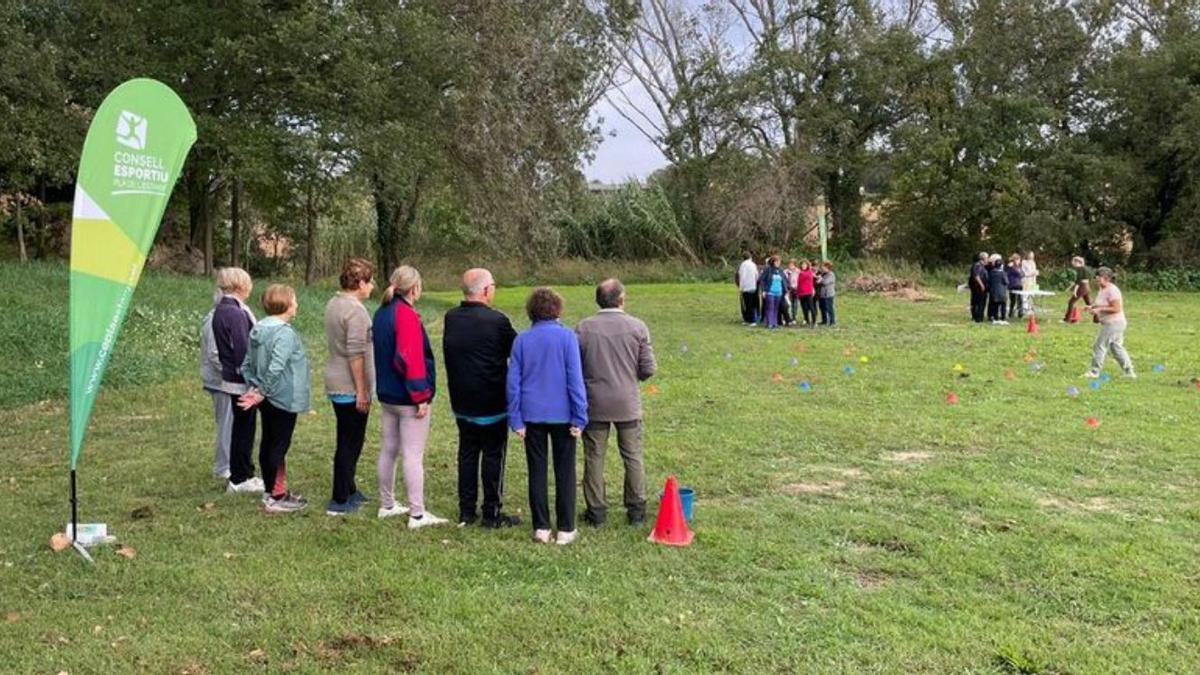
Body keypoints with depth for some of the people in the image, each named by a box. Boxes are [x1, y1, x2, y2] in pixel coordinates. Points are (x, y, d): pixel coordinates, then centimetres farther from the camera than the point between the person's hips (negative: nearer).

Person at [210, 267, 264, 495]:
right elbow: (243, 350, -21)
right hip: (241, 381, -10)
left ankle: (242, 475, 26)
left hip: (231, 378, 10)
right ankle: (240, 479, 9)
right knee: (244, 427, 0)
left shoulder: (220, 311, 11)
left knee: (241, 426, 16)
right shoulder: (236, 313, -20)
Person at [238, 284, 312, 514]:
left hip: (268, 400, 9)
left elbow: (247, 364, 10)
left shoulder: (257, 329, 7)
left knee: (267, 443, 16)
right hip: (284, 399, -9)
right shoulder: (285, 333, -21)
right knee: (280, 446, -1)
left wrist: (255, 387, 5)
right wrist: (262, 393, -18)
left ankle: (270, 490, 28)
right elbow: (276, 368, -27)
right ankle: (277, 497, 5)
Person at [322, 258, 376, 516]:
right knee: (350, 444, 0)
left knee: (348, 441, 19)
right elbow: (355, 354, -23)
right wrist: (361, 391, -18)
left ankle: (349, 490, 31)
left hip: (336, 384, 9)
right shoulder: (355, 310, -19)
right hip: (351, 388, -9)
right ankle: (340, 501, 8)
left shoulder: (333, 304, 10)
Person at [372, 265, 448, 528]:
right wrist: (421, 396, -19)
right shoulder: (407, 315, -18)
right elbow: (409, 359, -23)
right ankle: (417, 514, 1)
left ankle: (387, 505, 27)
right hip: (408, 398, -9)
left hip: (387, 395, 9)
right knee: (413, 456, -4)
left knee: (388, 450, 16)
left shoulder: (382, 312, 10)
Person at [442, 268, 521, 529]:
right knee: (493, 456, 5)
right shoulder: (496, 321, -19)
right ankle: (492, 514, 11)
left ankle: (466, 511, 21)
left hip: (461, 401, 6)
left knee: (467, 453, 15)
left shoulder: (451, 318, 0)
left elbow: (449, 356, 8)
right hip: (492, 403, -6)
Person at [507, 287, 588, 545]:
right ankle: (565, 529, 12)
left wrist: (516, 420, 7)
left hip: (532, 416, 2)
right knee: (564, 472, 8)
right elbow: (575, 379, -10)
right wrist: (579, 417, -5)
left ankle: (541, 528, 14)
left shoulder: (521, 340, 0)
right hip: (562, 415, -2)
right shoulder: (567, 337, -8)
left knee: (537, 471, 11)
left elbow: (513, 382, 1)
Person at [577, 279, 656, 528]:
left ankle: (596, 511, 17)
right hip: (627, 403, 0)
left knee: (594, 458, 10)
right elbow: (648, 369, -6)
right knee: (633, 457, 12)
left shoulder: (584, 328, -8)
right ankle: (637, 511, 19)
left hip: (594, 404, 0)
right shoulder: (637, 327, -7)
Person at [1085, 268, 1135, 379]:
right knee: (1117, 347, 15)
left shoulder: (1112, 290, -19)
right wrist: (1092, 307, 7)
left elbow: (1116, 308, -23)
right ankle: (1129, 372, 22)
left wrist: (1099, 309, -23)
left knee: (1099, 346, -7)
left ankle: (1094, 371, -1)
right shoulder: (1103, 289, 11)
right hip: (1110, 323, 10)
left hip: (1114, 323, -10)